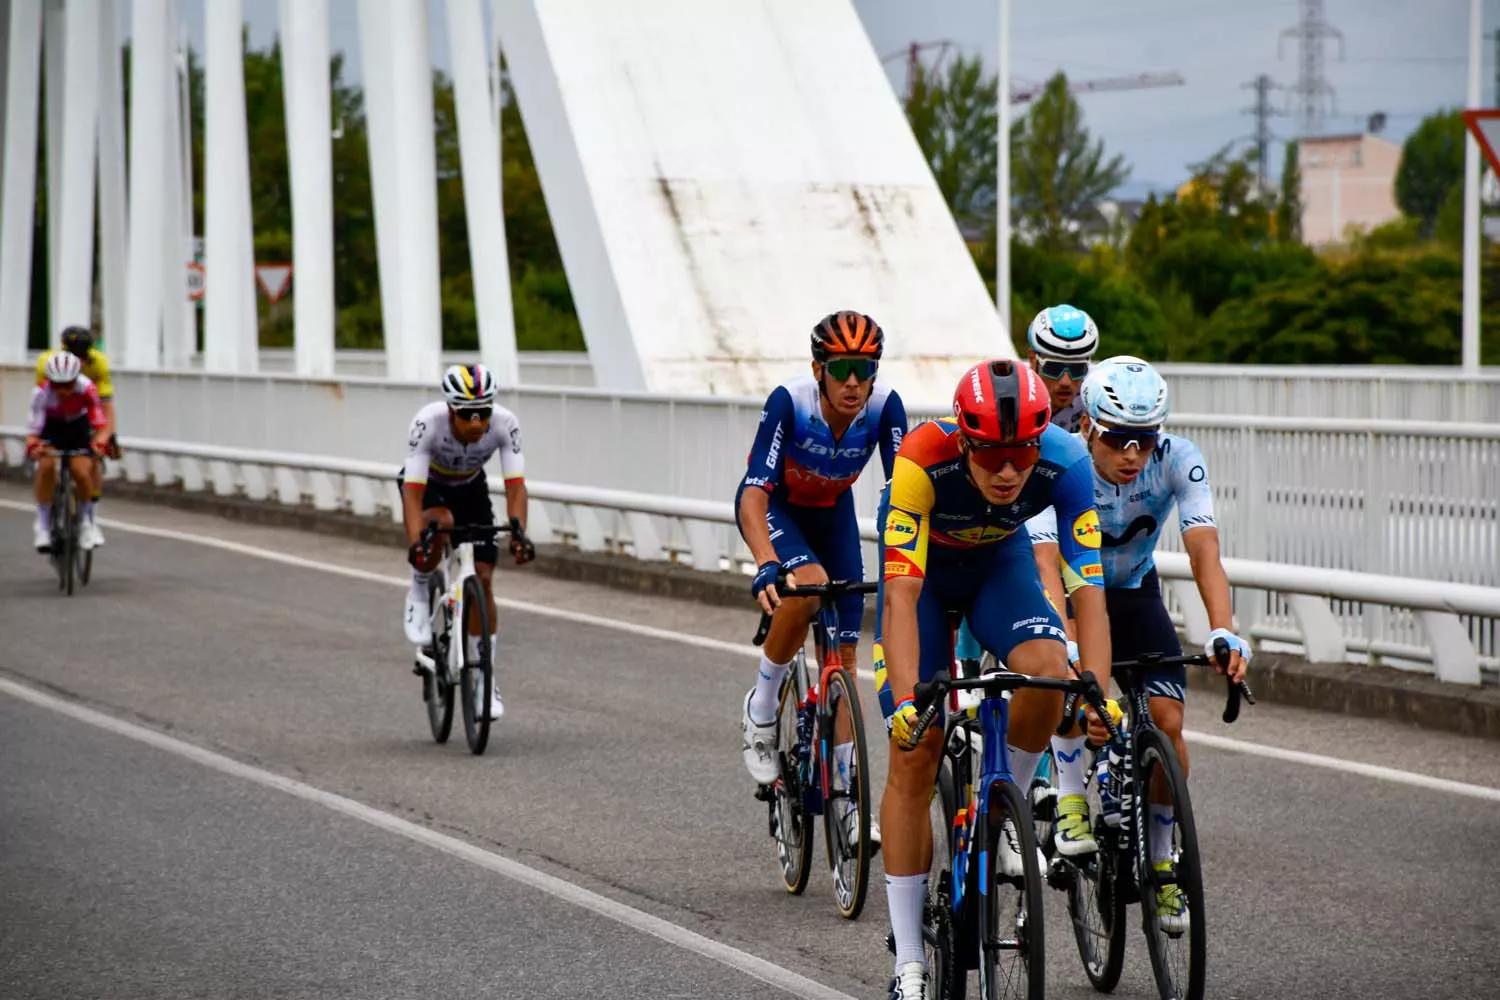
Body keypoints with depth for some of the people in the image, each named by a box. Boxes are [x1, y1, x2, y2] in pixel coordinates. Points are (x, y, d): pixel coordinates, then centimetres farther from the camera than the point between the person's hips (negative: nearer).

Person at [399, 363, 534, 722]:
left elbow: (515, 485, -33)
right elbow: (413, 491, -40)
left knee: (482, 579, -7)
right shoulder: (428, 422, -37)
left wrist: (519, 534, -48)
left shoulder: (505, 424, -31)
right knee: (440, 524, -37)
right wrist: (414, 543, -52)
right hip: (428, 485, -2)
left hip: (470, 489, 2)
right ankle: (419, 596, -10)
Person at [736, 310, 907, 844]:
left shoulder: (884, 406, -27)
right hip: (774, 506, -3)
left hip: (832, 512, 3)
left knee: (843, 654, -2)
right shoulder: (789, 401, -35)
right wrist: (766, 564, -57)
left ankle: (843, 793, 7)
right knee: (808, 585, -34)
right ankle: (761, 709, -12)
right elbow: (754, 492, -41)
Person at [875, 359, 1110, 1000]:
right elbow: (902, 594, -42)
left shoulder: (1065, 463, -32)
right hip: (924, 567, -2)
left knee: (1048, 669, -30)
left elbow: (1088, 590, -33)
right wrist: (907, 699, -52)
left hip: (1000, 562, 2)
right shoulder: (923, 461, -38)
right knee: (914, 754, -9)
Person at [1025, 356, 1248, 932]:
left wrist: (1224, 631, -53)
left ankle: (1160, 860, 4)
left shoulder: (1178, 460, -27)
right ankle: (1070, 799, -17)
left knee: (1166, 723, -16)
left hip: (1133, 592, 2)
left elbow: (1203, 550, -36)